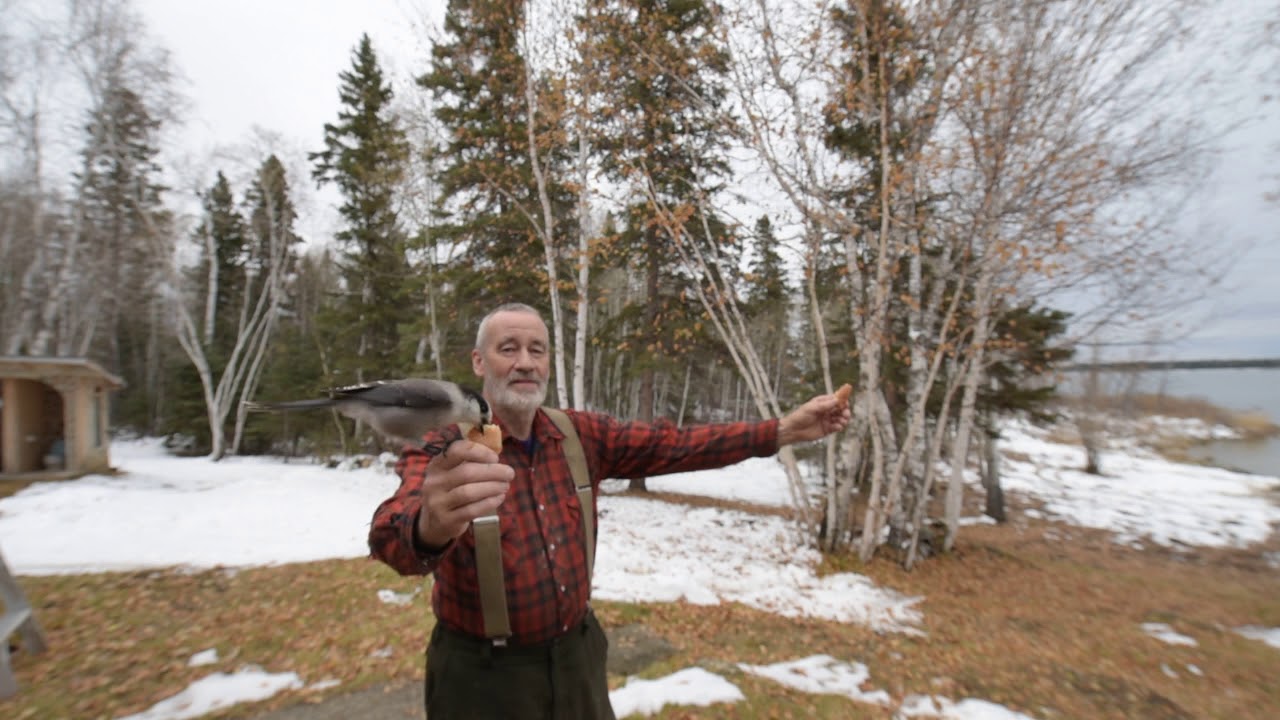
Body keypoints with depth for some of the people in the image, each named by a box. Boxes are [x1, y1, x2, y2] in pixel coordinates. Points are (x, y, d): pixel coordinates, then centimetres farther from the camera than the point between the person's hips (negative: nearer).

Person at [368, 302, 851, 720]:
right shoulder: (442, 450, -20)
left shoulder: (583, 435, -6)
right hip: (484, 672, -3)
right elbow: (393, 535, -38)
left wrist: (782, 431, -17)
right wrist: (430, 528, -62)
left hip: (576, 652, 4)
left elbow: (672, 444, -10)